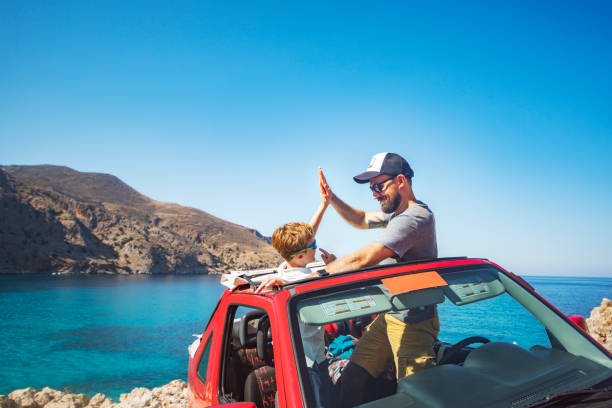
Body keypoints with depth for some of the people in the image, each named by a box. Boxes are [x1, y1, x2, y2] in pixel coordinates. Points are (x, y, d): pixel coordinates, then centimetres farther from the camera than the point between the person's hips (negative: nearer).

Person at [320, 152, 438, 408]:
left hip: (413, 324, -9)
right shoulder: (397, 212, 10)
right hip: (389, 316, 9)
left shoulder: (414, 218, -23)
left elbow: (361, 260, -29)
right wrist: (331, 199, 6)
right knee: (351, 379, 5)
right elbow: (362, 220, 24)